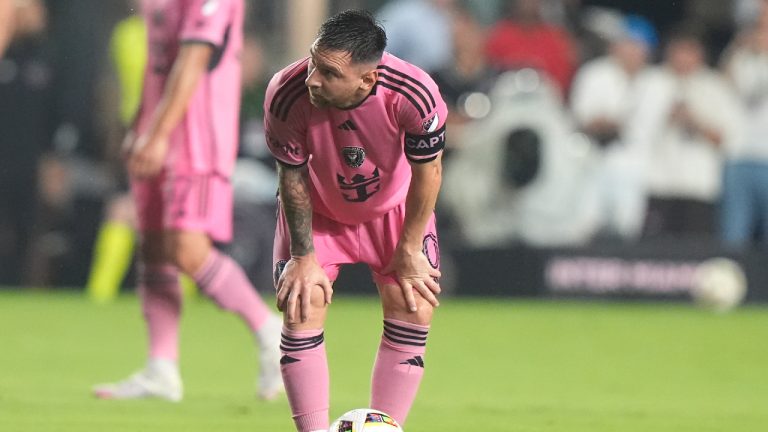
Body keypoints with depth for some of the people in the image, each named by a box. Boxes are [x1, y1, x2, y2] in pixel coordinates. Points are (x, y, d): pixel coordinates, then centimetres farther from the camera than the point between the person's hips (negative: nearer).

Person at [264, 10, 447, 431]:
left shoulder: (413, 94, -37)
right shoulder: (286, 95, -35)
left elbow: (427, 170, -18)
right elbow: (292, 176, -17)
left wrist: (409, 249, -10)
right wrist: (303, 255, -13)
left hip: (394, 207, 0)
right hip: (317, 210, 0)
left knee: (415, 309, -9)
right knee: (301, 309, -13)